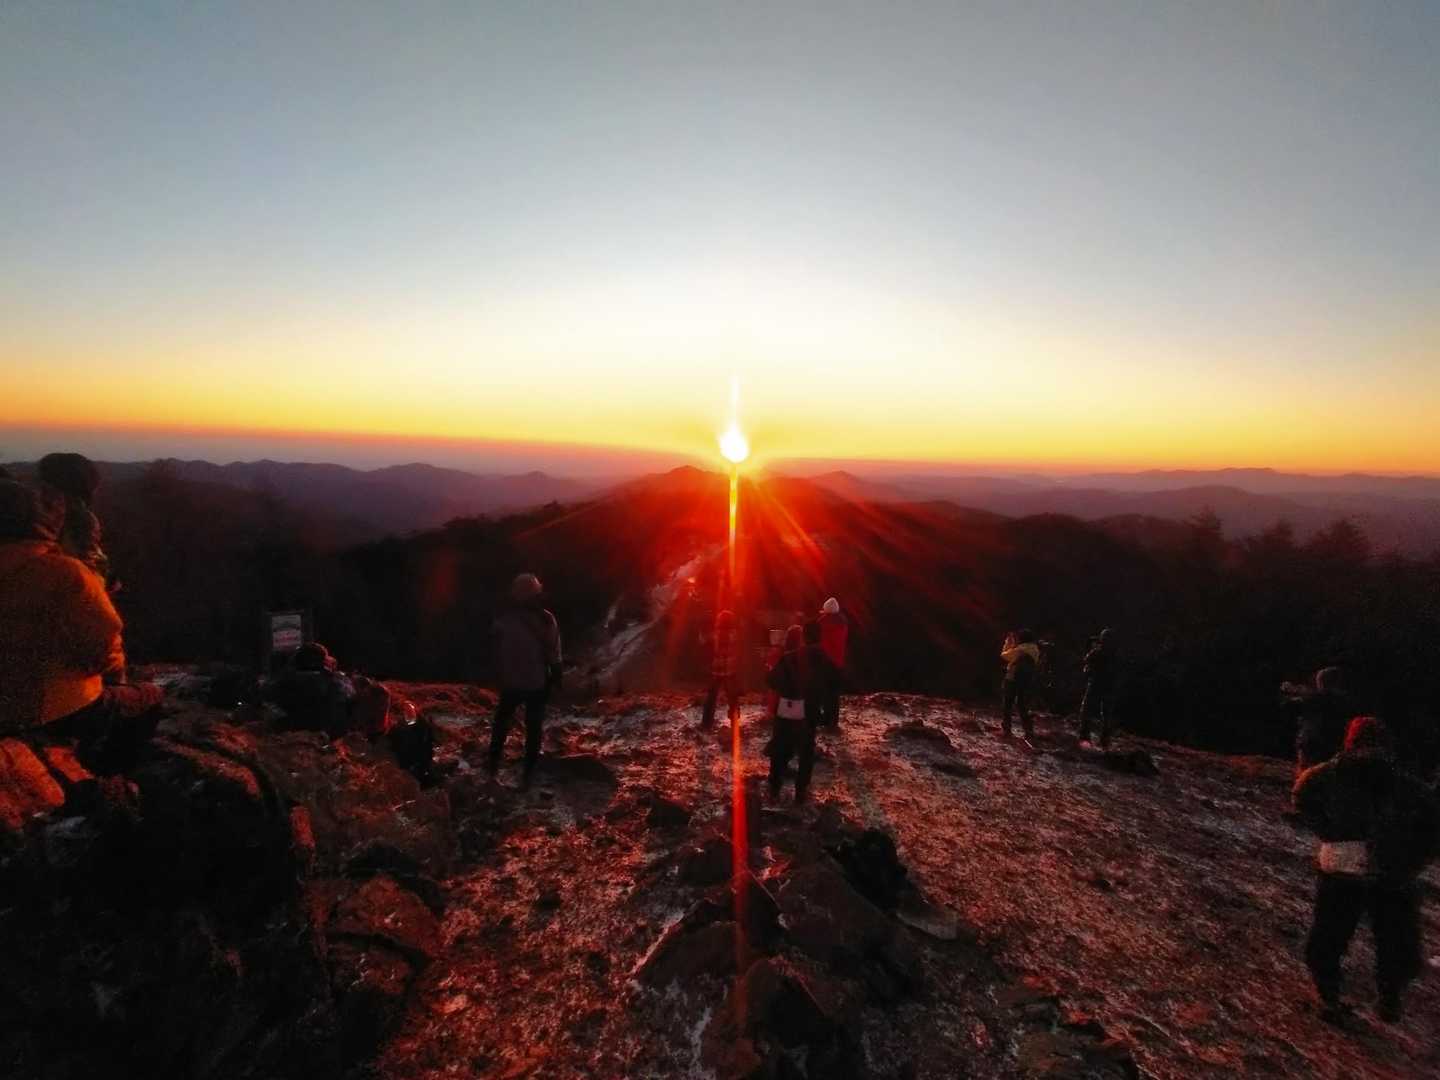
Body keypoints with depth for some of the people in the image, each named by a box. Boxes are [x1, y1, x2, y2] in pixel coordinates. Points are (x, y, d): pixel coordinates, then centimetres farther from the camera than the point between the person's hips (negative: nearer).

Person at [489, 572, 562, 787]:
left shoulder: (504, 620, -14)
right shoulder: (546, 620, -15)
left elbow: (497, 652, -3)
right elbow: (553, 655, -10)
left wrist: (501, 674, 13)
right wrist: (555, 678, 4)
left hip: (510, 682, 1)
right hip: (537, 683, -1)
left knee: (501, 722, 24)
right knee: (533, 729, 11)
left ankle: (494, 765, 32)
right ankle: (528, 774, 17)